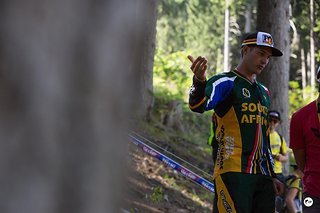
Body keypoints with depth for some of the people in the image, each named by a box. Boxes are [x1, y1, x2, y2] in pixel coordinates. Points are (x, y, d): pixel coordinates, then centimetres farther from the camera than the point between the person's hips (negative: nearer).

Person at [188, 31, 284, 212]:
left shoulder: (264, 92, 22)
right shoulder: (225, 82, -2)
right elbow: (199, 105, -22)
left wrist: (272, 176, 23)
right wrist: (199, 82, -44)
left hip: (262, 175, 8)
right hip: (233, 171, -8)